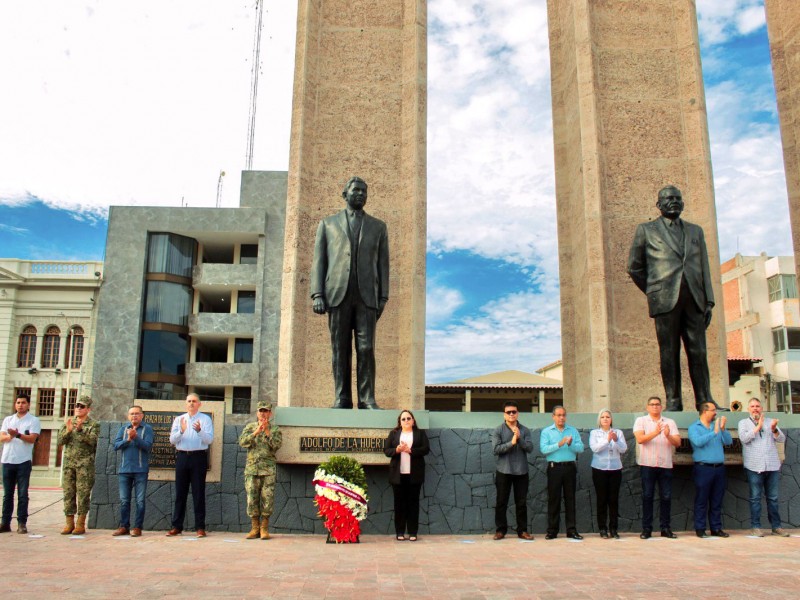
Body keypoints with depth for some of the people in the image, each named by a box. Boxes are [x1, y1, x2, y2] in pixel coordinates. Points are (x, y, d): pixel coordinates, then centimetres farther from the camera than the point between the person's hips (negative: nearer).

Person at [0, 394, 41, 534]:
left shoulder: (34, 421, 4)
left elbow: (32, 438, -10)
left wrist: (18, 435, -26)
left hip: (24, 461, -4)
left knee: (22, 494, -3)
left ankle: (22, 523, -1)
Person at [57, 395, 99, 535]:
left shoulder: (94, 424, 1)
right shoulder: (68, 422, 13)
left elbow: (92, 441, -14)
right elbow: (60, 441, 4)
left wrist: (80, 429, -25)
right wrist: (68, 430, -14)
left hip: (85, 464, -4)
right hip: (68, 462, 4)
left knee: (83, 494, -2)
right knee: (68, 493, 4)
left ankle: (81, 524, 3)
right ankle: (69, 523, 11)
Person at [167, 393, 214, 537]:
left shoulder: (206, 419, 5)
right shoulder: (178, 419, 13)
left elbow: (209, 439, -7)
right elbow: (172, 440, 3)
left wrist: (199, 430, -25)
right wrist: (181, 431, -16)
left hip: (199, 457, -3)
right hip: (182, 456, 3)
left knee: (198, 493, -1)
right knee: (180, 493, 6)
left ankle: (200, 527, 4)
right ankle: (176, 527, 13)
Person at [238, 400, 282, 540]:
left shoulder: (275, 429, 9)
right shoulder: (250, 427, 13)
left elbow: (277, 445, -6)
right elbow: (242, 442, -3)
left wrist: (267, 432, -14)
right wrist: (256, 432, -14)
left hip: (268, 469, -1)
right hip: (252, 468, 1)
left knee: (267, 498, -3)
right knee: (252, 498, 1)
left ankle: (264, 528, 6)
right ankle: (255, 528, 10)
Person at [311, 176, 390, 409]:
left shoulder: (378, 227, 16)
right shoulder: (328, 224, 14)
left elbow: (383, 264, 11)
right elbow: (319, 261, 8)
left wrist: (383, 298, 1)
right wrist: (317, 294, -4)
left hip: (366, 296, 0)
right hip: (338, 294, 0)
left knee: (366, 348, -6)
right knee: (340, 349, 0)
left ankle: (367, 399, -3)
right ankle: (342, 398, 4)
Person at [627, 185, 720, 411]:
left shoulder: (695, 231, 20)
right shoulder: (646, 230, 11)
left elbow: (704, 268, 15)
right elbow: (634, 267, 11)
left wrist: (709, 301, 7)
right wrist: (653, 291, 7)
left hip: (693, 299, 3)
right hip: (666, 299, -3)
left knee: (698, 351, 1)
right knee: (669, 352, -3)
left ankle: (704, 400, 5)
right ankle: (673, 401, 1)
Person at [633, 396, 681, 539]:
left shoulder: (670, 422, 12)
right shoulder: (640, 421, 4)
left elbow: (678, 442, 2)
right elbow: (640, 439, -12)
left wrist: (668, 435, -19)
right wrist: (655, 433, -27)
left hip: (666, 465, 2)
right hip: (647, 464, -2)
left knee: (666, 497, 4)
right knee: (647, 496, 0)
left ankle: (666, 528, 14)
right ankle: (646, 529, 6)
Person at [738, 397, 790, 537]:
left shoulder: (770, 421, 14)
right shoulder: (743, 423, 8)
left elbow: (782, 439, 4)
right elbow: (744, 438, -9)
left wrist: (774, 430, -15)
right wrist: (758, 427, -11)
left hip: (773, 466, 2)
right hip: (754, 466, -2)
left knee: (773, 498, 7)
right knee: (755, 498, 1)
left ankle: (776, 526, 13)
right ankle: (756, 526, 5)